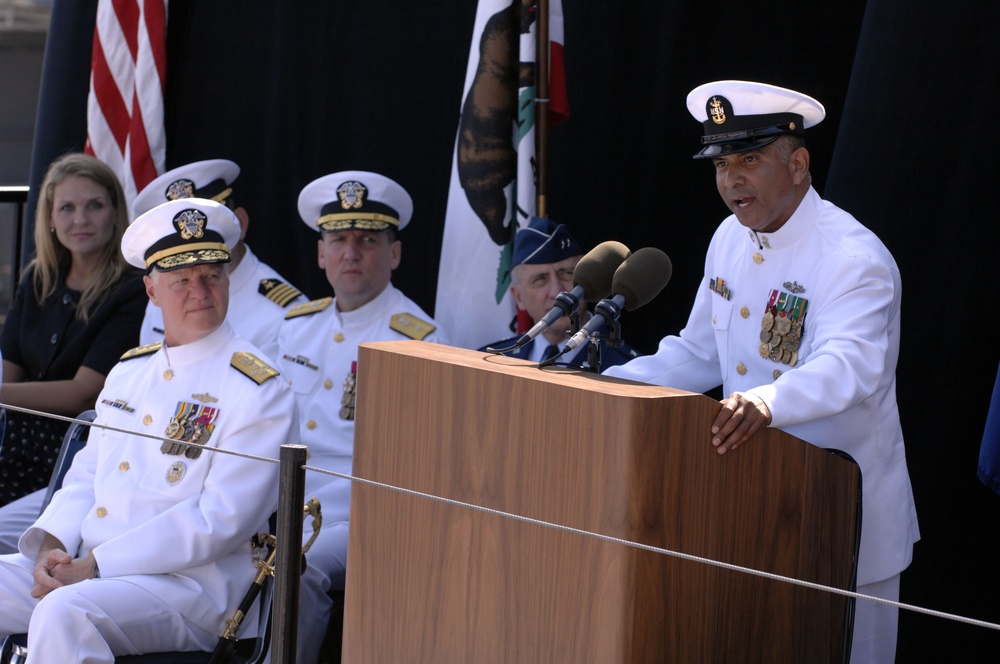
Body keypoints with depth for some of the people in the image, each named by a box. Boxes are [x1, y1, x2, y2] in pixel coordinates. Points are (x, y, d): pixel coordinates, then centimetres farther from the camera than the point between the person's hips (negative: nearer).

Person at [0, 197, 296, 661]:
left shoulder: (258, 392, -5)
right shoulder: (129, 371, 19)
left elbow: (223, 518, -14)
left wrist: (95, 567, -17)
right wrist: (52, 546, -2)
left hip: (187, 585, -7)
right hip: (79, 569, 7)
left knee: (63, 615, -35)